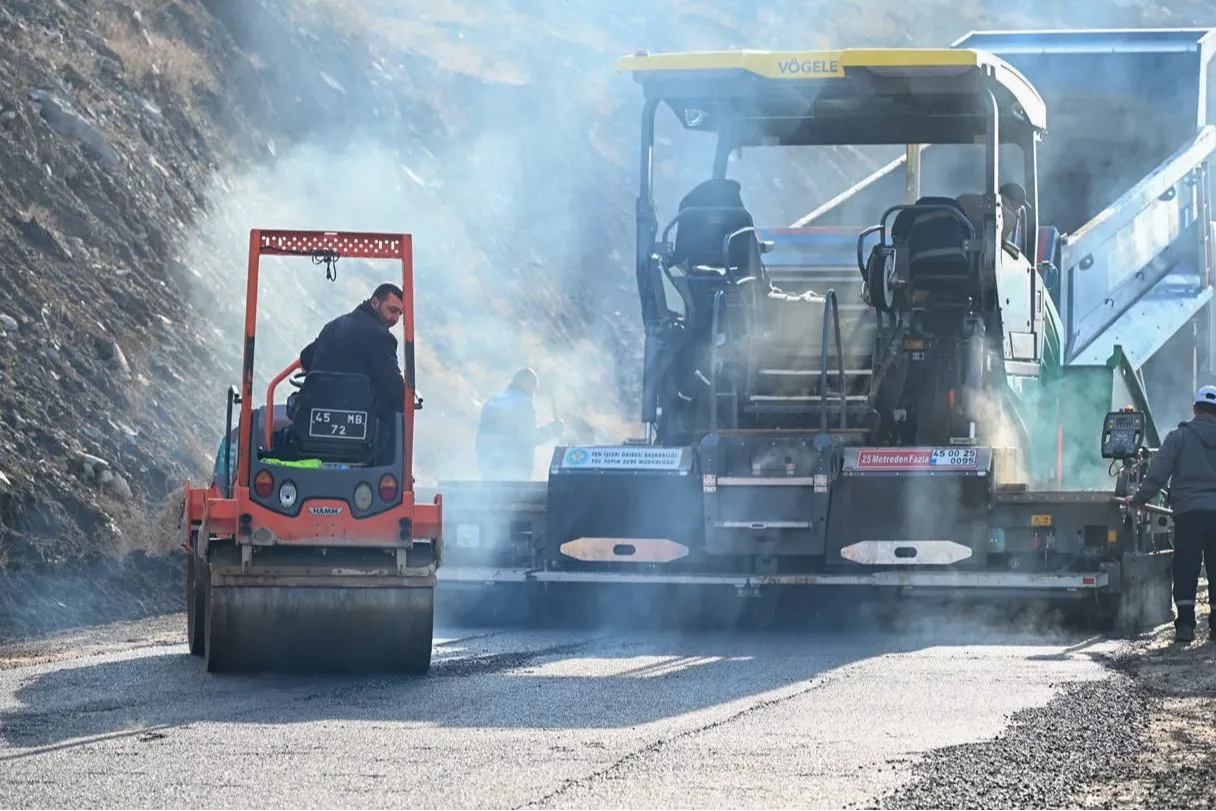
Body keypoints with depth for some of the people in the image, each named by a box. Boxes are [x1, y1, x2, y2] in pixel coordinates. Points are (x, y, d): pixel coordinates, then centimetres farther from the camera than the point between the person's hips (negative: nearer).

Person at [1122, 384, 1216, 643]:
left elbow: (1158, 472, -5)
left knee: (1185, 571, 0)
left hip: (1189, 511, -3)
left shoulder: (1179, 437, 0)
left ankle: (1185, 624, -7)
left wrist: (1140, 498, 4)